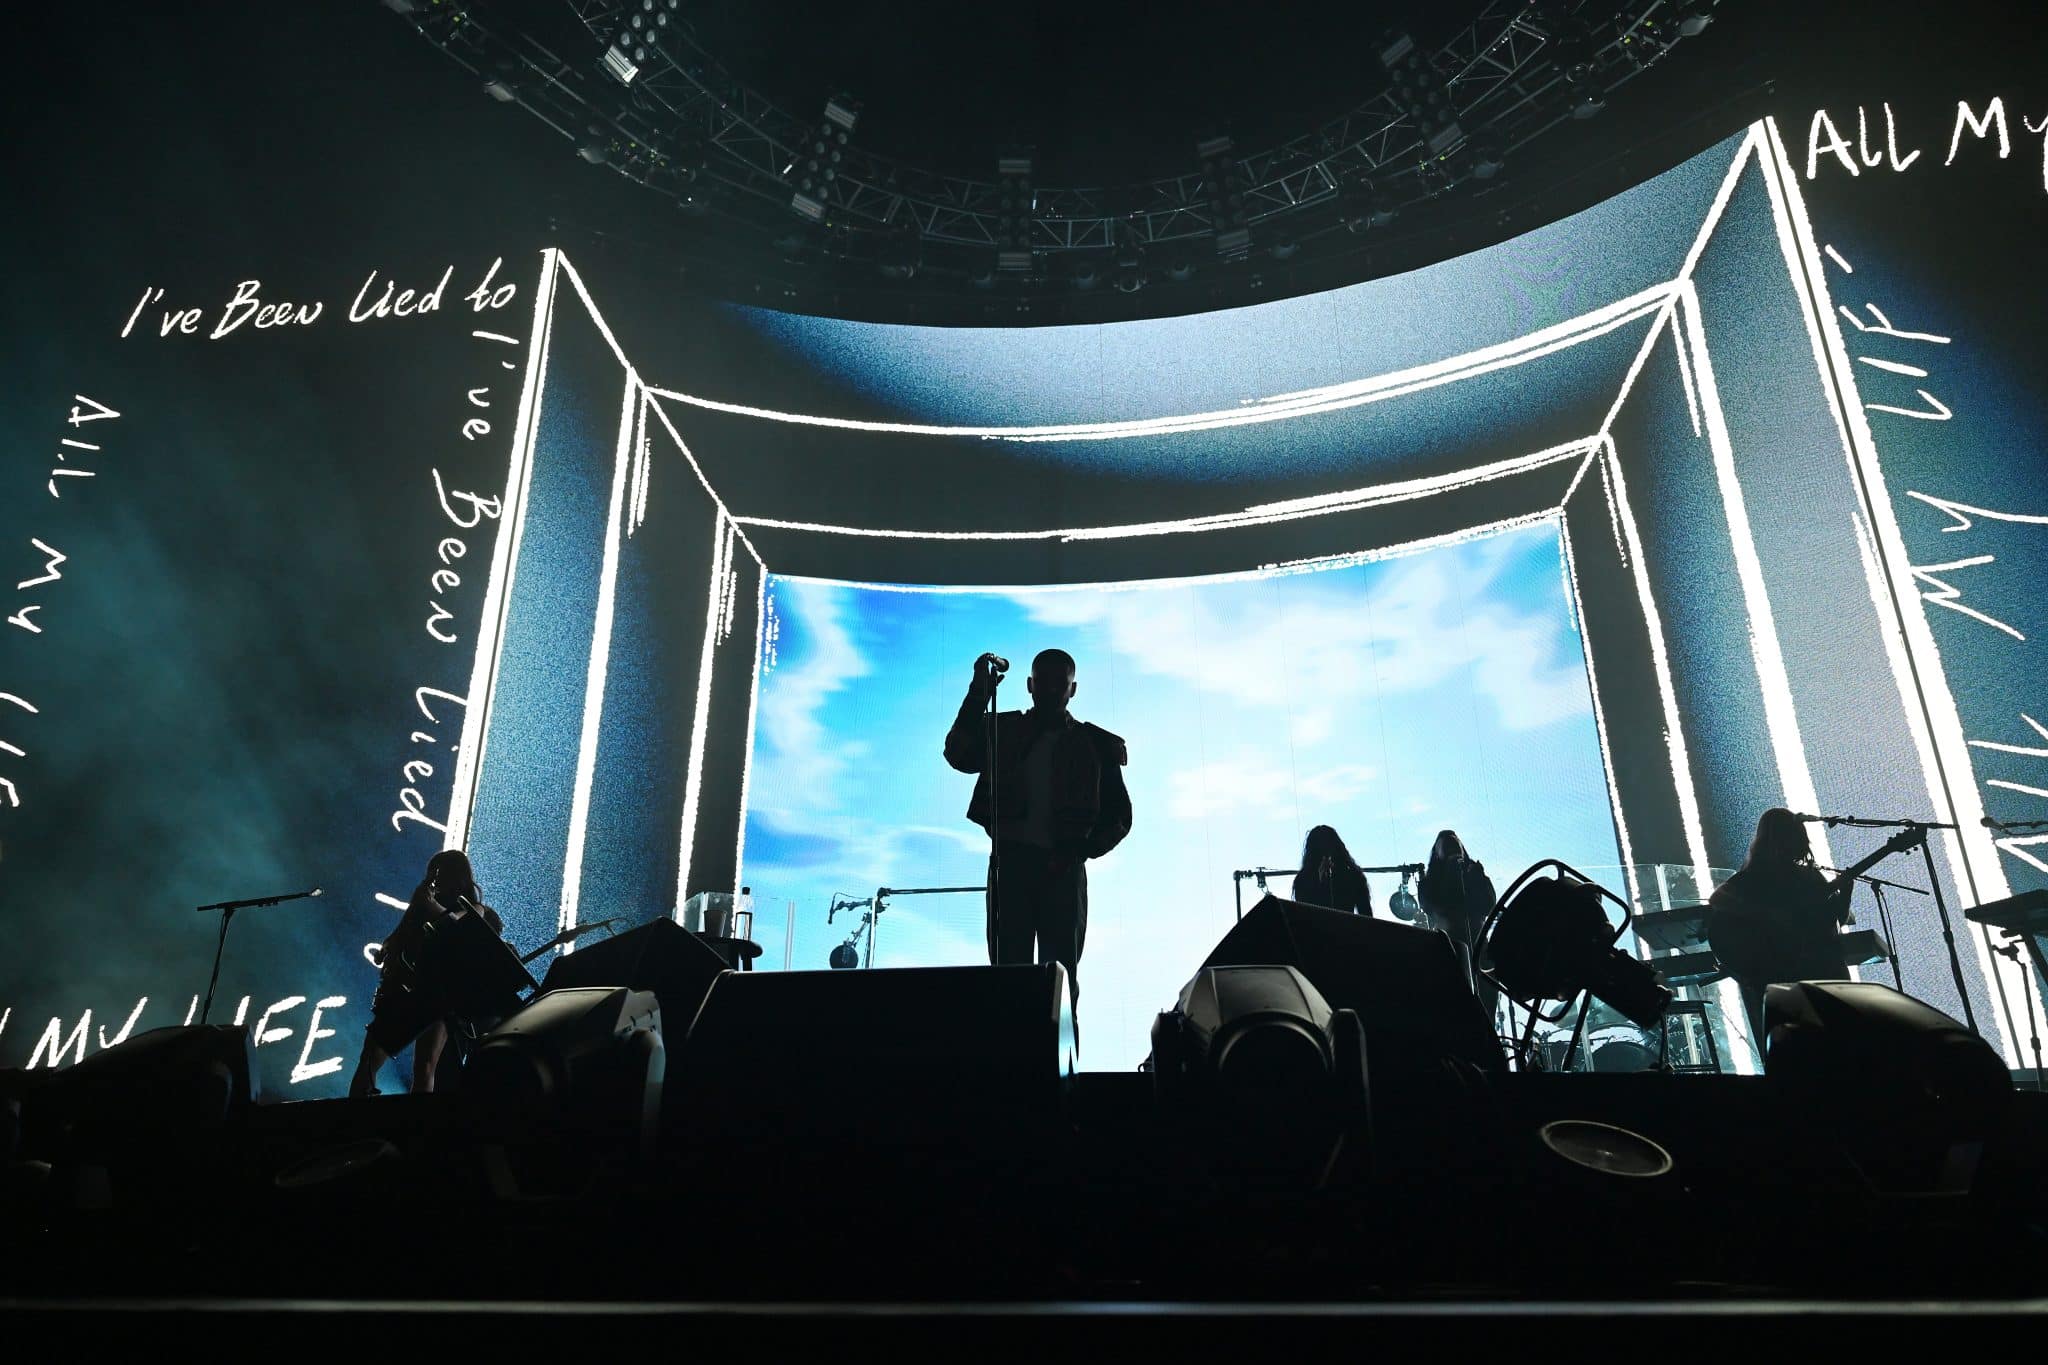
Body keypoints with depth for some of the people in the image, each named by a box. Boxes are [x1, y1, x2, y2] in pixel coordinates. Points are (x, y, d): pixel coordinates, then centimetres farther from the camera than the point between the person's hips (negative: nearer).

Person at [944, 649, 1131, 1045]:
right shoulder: (1004, 731, 12)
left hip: (1062, 868, 0)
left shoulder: (1095, 745, 11)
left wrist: (1079, 852, -6)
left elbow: (1119, 816, 10)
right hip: (1010, 863, 0)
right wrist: (980, 692, -13)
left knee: (1062, 978, -3)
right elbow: (959, 757, -6)